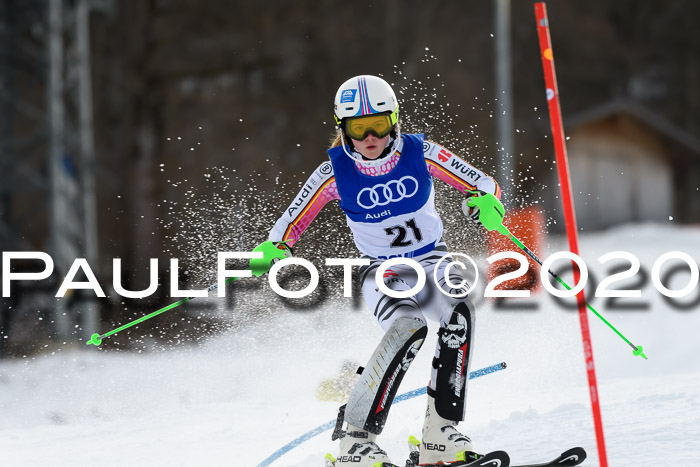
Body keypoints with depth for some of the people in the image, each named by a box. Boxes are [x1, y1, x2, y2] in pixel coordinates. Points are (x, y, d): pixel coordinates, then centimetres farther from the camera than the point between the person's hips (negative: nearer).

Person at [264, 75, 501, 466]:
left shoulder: (421, 154, -12)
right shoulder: (335, 173, -13)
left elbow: (485, 185, -6)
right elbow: (290, 224, -1)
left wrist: (484, 200, -29)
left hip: (432, 262, 2)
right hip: (383, 272, -2)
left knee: (461, 311, -32)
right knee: (408, 327, -34)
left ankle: (441, 433, -26)